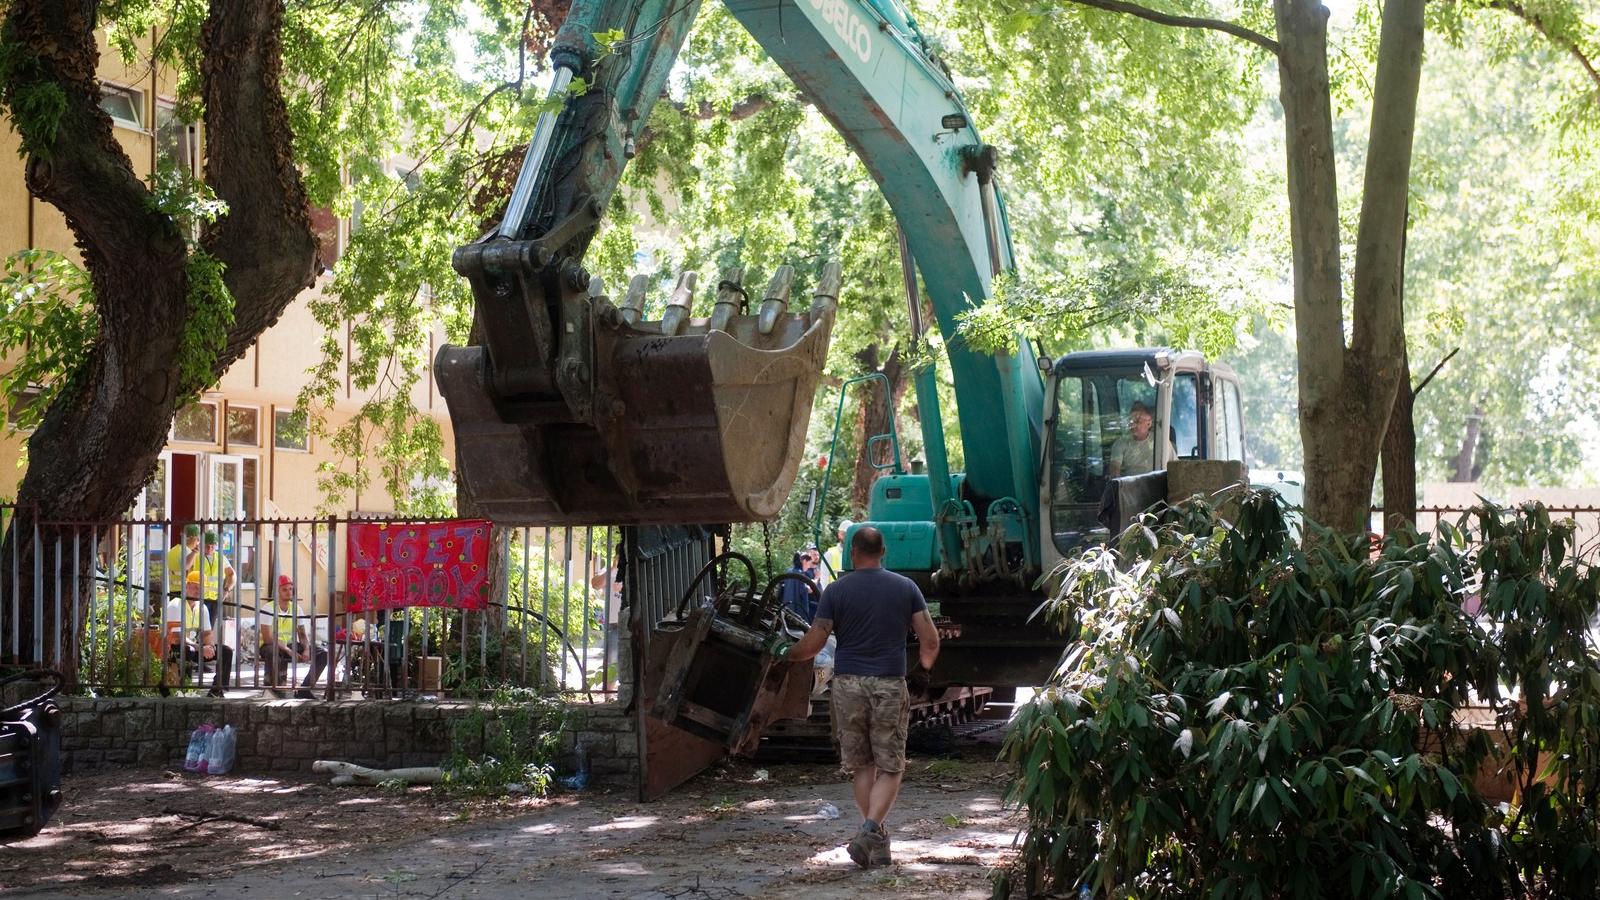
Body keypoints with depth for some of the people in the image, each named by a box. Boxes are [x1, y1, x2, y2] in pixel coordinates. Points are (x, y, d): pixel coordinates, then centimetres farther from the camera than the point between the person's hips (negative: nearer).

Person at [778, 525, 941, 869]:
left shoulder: (836, 591, -1)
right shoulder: (906, 588, 3)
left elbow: (812, 644, -3)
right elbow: (930, 640, 2)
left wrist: (785, 653, 18)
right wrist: (923, 669, 22)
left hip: (848, 685, 0)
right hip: (890, 686, 0)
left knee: (861, 766, 12)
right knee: (890, 768, 4)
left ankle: (874, 837, 10)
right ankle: (870, 830, -15)